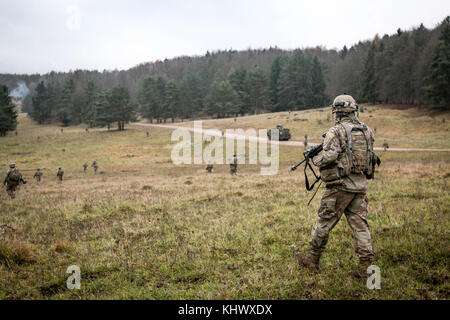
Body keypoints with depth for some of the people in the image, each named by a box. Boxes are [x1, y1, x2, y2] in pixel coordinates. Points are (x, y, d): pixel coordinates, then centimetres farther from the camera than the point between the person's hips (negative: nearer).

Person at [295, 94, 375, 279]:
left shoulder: (336, 132, -11)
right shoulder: (367, 131, 8)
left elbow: (329, 156, -22)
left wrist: (315, 160, -2)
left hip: (340, 186, -6)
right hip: (361, 184, 6)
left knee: (324, 222, 7)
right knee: (360, 224, 8)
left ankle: (313, 259, 18)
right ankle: (366, 264, 5)